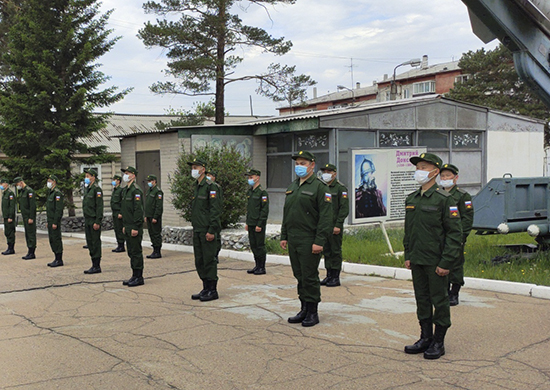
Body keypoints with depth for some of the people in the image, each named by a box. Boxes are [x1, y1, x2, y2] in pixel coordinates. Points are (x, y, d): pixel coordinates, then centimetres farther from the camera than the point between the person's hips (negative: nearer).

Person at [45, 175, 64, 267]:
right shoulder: (50, 192, 18)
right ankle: (57, 259, 16)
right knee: (52, 239, 11)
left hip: (55, 220, -10)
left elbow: (59, 209, -19)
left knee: (56, 239, -6)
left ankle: (59, 260, -2)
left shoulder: (57, 193, -14)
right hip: (50, 220, 10)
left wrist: (55, 222, -21)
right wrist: (47, 221, 20)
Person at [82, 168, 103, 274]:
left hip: (94, 221, -9)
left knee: (95, 243, -5)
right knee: (89, 243, 11)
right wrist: (86, 221, 18)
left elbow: (99, 207, -16)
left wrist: (97, 222, -20)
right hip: (87, 221, 9)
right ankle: (94, 265, 18)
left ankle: (97, 266, 0)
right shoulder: (87, 188, 16)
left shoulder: (97, 189, -11)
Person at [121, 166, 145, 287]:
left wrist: (135, 227, -21)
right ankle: (134, 276, 20)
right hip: (128, 227, 10)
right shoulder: (125, 190, 16)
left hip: (135, 227, -10)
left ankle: (139, 278, 2)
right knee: (131, 252, 13)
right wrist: (124, 225, 19)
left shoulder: (136, 190, -14)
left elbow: (138, 210, -19)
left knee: (136, 252, -4)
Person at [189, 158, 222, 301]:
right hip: (197, 231, 9)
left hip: (207, 231, -9)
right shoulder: (196, 187, 16)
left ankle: (212, 291, 5)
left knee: (209, 260, -4)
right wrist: (194, 228, 19)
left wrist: (211, 230, -20)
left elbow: (215, 210, -16)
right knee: (199, 261, 11)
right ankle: (206, 289, 20)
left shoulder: (211, 187, -11)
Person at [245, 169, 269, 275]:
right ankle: (257, 266, 22)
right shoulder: (250, 192, 14)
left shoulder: (262, 192, -12)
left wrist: (259, 224, -18)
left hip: (259, 225, -8)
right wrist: (247, 223, 16)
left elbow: (265, 210, -15)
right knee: (253, 245, 12)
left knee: (260, 246, -2)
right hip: (251, 224, 8)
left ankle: (262, 268, 5)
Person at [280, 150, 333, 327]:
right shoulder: (292, 187, 16)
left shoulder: (319, 187, -9)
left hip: (309, 241, -7)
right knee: (299, 276, 13)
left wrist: (319, 241, -19)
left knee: (310, 277, -2)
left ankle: (313, 313, 8)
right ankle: (304, 309, 23)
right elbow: (286, 213, 21)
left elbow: (325, 217, -14)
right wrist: (284, 236, 15)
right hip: (293, 240, 7)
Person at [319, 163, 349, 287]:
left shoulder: (341, 188, -7)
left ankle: (336, 278, 5)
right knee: (326, 251, 10)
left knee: (335, 251, -1)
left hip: (335, 226, -7)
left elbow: (344, 209, -12)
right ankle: (329, 276, 18)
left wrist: (338, 225, -17)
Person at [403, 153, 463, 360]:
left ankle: (438, 343, 14)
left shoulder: (444, 199, -10)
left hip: (436, 262, -6)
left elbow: (455, 233, -12)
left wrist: (446, 262, -15)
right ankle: (425, 338, 25)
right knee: (422, 300, 14)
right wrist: (408, 256, 12)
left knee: (439, 301, 4)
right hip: (417, 261, 6)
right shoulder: (411, 199, 10)